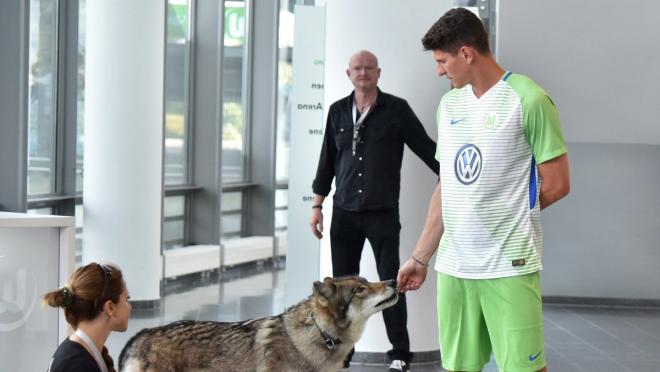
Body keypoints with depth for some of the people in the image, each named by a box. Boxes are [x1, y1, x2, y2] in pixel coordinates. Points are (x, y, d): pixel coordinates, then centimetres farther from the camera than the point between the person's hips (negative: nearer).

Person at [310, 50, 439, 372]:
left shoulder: (396, 109, -1)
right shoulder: (338, 111, 9)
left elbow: (425, 148, 0)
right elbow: (327, 160, 13)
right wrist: (317, 205, 11)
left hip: (383, 212, -3)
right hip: (344, 212, 3)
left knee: (390, 282, -1)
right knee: (342, 283, 7)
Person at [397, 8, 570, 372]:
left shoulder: (527, 100, -8)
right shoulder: (449, 104, 12)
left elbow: (557, 184, -6)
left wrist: (505, 216, 5)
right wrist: (419, 258, 17)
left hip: (510, 264, -6)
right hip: (452, 263, 6)